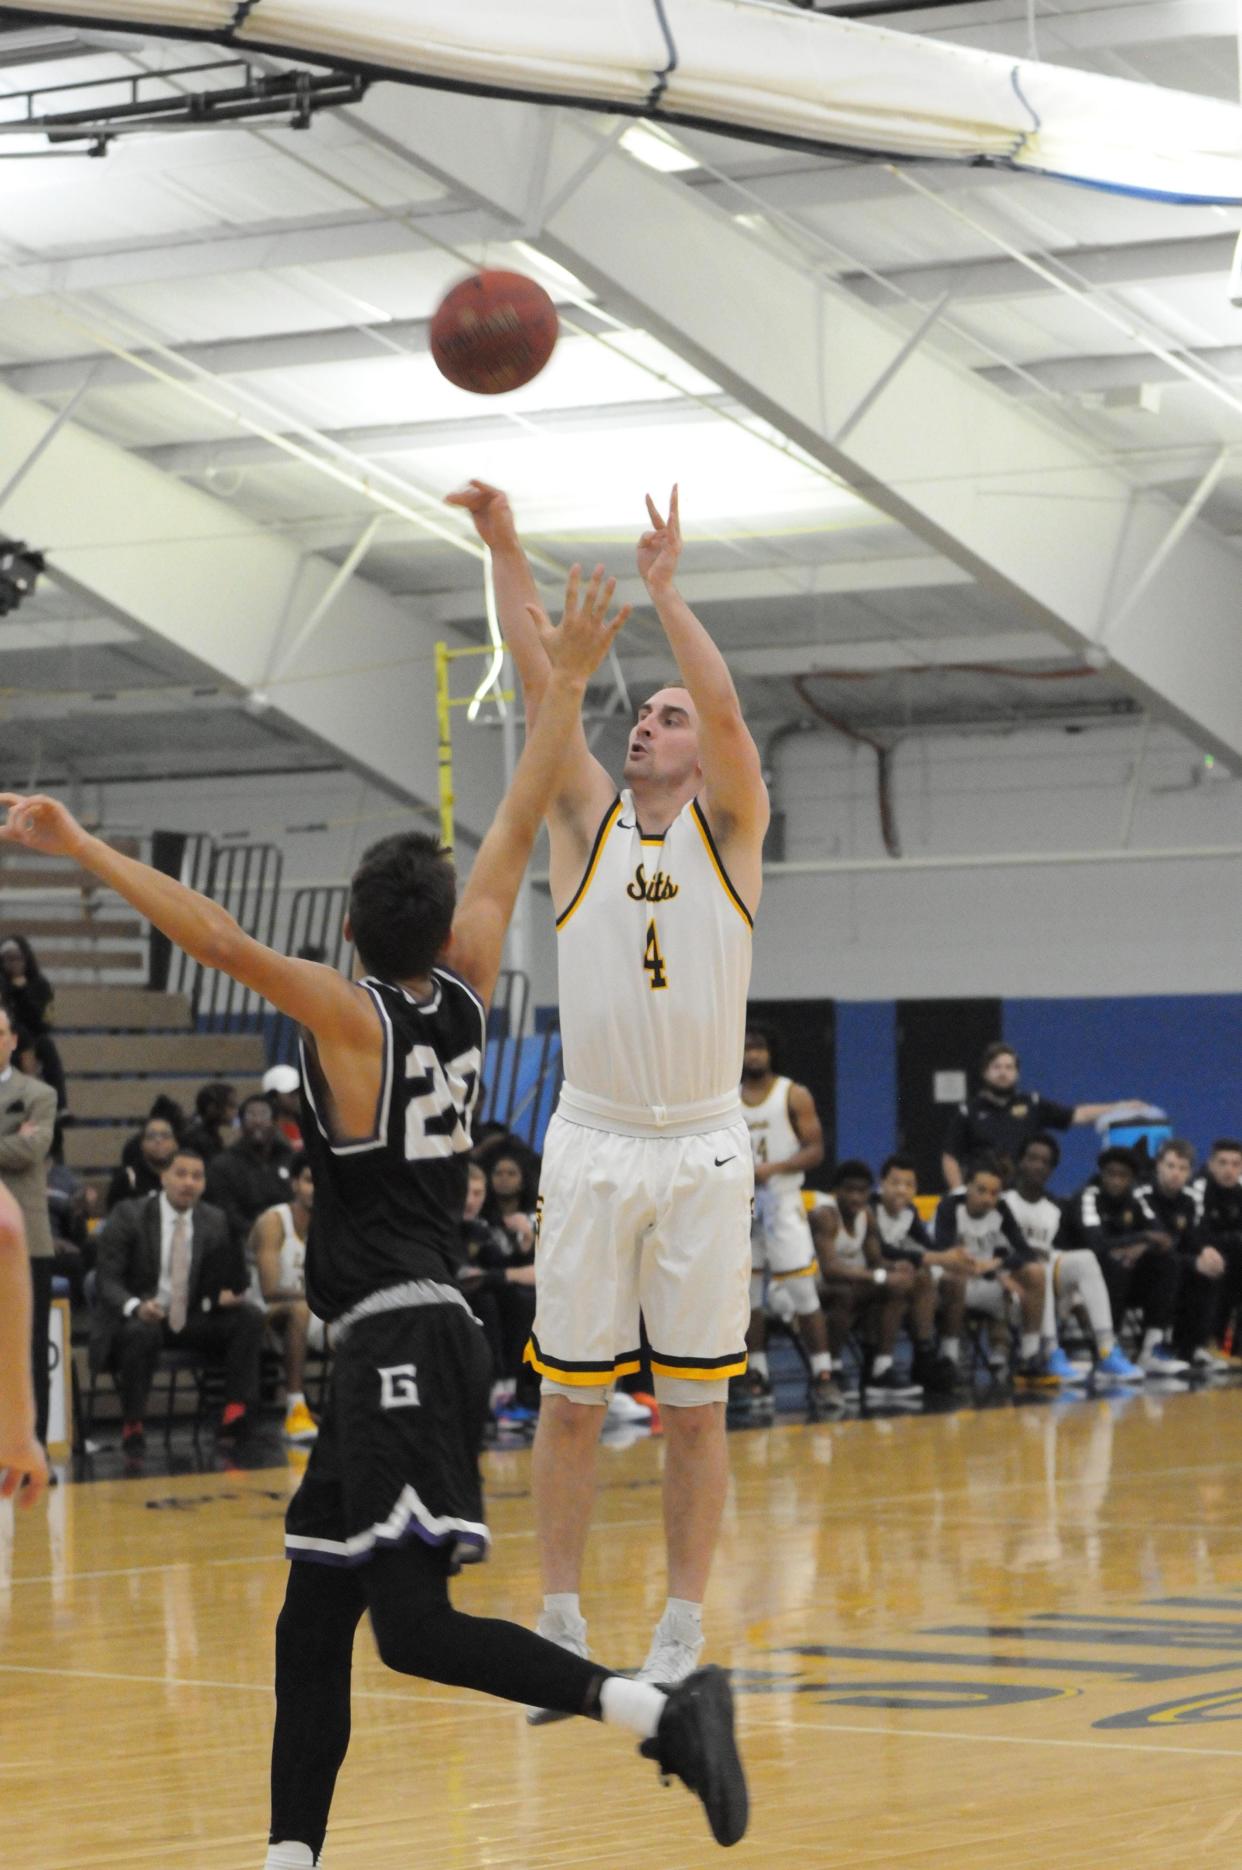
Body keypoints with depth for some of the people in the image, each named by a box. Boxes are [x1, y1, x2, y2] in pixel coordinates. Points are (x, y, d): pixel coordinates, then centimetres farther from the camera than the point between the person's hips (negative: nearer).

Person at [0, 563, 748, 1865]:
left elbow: (217, 938, -18)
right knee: (313, 1624, 11)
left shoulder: (350, 1014, -8)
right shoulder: (465, 990, 9)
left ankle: (661, 1711, -24)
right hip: (408, 1335, 8)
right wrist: (564, 681, 21)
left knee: (415, 1627, -14)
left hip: (397, 1343, -8)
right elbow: (519, 826, 15)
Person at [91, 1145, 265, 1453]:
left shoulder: (214, 1222, 7)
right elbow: (106, 1279, -9)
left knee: (249, 1318, -18)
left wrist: (219, 1297, -12)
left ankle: (236, 1413, -24)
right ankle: (133, 1425, -25)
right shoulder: (128, 1216, -4)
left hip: (189, 1320, 4)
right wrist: (135, 1306, -30)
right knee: (142, 1332, -39)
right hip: (134, 1319, -4)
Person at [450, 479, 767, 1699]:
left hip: (701, 1150, -1)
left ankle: (682, 1631, 10)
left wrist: (664, 588, -20)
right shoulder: (586, 820, 8)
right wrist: (505, 556, -14)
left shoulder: (729, 827, 4)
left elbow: (727, 708, -14)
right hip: (591, 1143, 2)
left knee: (694, 1407, 3)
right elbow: (540, 690, -4)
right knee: (570, 1400, 3)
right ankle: (560, 1626, 11)